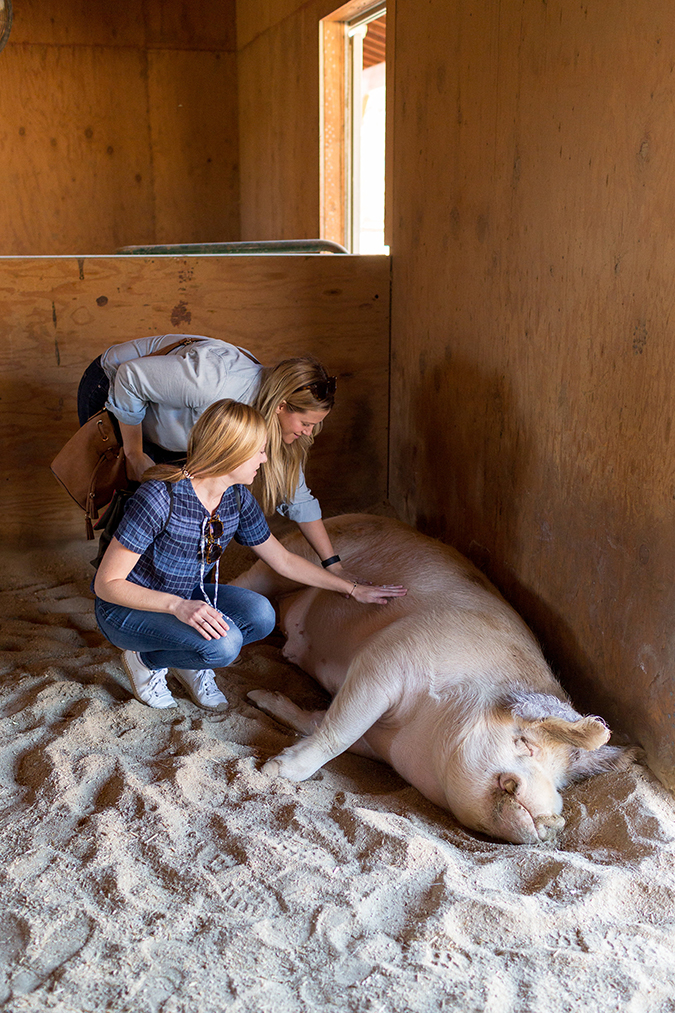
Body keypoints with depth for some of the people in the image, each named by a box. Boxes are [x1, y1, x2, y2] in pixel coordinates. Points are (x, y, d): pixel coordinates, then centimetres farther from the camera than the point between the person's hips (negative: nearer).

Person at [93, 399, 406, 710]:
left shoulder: (238, 498, -9)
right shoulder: (160, 497, -30)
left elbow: (284, 561, 5)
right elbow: (107, 584, -26)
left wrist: (353, 589, 8)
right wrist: (178, 606, -39)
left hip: (184, 598, 6)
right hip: (125, 607, -6)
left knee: (260, 615, -21)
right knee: (223, 643, -30)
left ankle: (190, 664, 5)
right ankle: (144, 659, -2)